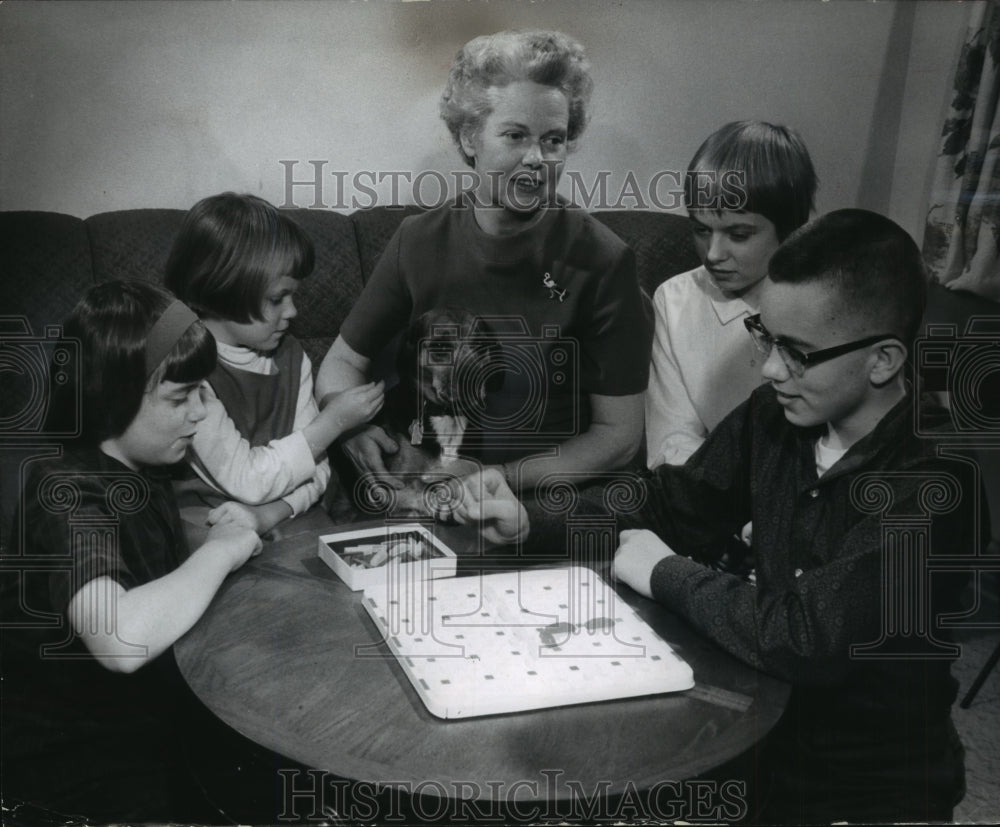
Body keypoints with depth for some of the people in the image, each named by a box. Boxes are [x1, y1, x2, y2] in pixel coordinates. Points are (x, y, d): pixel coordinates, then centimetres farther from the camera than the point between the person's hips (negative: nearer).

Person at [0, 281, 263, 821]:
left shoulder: (139, 467, 0)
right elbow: (120, 639, -42)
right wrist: (219, 550, -27)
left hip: (146, 713, 8)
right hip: (75, 757, -7)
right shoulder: (69, 491, -25)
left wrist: (244, 519, -3)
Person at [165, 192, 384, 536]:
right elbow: (247, 481, -17)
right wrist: (335, 421, -10)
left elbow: (315, 468, 4)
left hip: (278, 531, 5)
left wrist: (268, 513, -16)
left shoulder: (290, 355, 5)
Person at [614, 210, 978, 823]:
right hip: (759, 727, 5)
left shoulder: (929, 487, -25)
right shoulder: (775, 415, -5)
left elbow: (803, 639, -31)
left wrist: (665, 574, -18)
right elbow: (669, 511, 3)